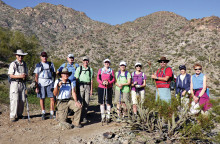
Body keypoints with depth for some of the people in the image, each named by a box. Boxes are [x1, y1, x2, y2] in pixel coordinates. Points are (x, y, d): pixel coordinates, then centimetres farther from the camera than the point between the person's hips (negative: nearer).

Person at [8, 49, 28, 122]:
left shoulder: (24, 64, 12)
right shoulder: (13, 64, -5)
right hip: (15, 83, -5)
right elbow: (11, 75, -9)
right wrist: (20, 76, -20)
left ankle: (19, 114, 17)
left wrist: (25, 76, -8)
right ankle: (13, 116, 0)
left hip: (22, 83, 5)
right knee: (15, 100, -7)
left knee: (22, 100, 4)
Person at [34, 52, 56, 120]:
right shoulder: (38, 65, 6)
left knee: (52, 98, -6)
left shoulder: (51, 64, 11)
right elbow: (36, 76, 4)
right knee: (42, 99, 7)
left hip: (50, 83, 1)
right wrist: (36, 87, -2)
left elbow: (54, 73, 17)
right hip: (41, 84, 0)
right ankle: (43, 113, 22)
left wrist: (54, 82, 8)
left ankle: (51, 113, 5)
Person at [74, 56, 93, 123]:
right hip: (80, 86, -2)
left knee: (86, 102, 0)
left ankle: (84, 117, 8)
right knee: (80, 101, -6)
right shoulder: (79, 68, 7)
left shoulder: (90, 69, 13)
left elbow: (91, 80, 13)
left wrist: (91, 89, 7)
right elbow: (76, 79, 5)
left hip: (88, 86, 2)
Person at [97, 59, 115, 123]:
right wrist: (102, 82, -16)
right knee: (102, 102, 4)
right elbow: (98, 78, 3)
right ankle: (103, 116, 14)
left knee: (108, 103, 1)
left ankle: (108, 117, 10)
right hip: (101, 87, 1)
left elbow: (113, 79, 4)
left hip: (109, 88, -1)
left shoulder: (111, 71, 6)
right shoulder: (100, 70, 7)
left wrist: (108, 82, -15)